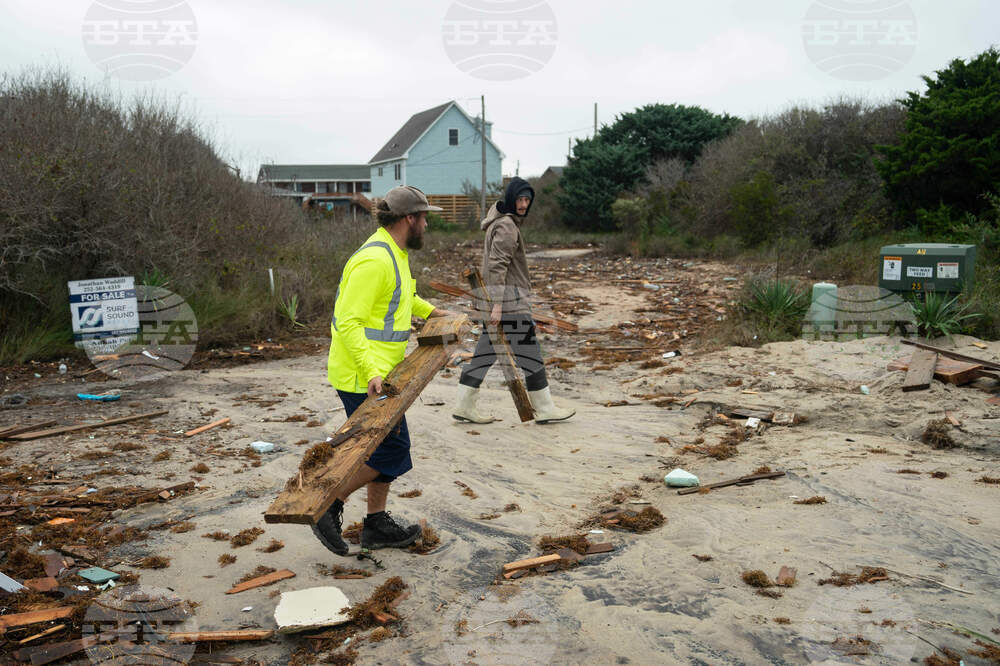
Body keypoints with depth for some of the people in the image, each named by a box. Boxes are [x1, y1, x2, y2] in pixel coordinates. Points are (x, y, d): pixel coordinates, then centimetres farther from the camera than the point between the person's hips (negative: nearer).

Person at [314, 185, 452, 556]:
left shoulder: (394, 254, 12)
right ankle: (329, 507, 10)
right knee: (391, 450, -4)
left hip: (379, 372, 10)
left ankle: (377, 525, 28)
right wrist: (371, 371, -33)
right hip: (363, 378, -10)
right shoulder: (374, 260, -21)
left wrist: (430, 312, 38)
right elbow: (348, 322, -27)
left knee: (387, 447, 16)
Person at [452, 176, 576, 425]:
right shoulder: (506, 226, -13)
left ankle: (464, 406, 12)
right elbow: (497, 265, -20)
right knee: (529, 351, -2)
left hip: (498, 297, 10)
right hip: (509, 297, -10)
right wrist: (497, 305, -23)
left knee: (486, 351, 10)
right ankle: (544, 408, 7)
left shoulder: (500, 221, 18)